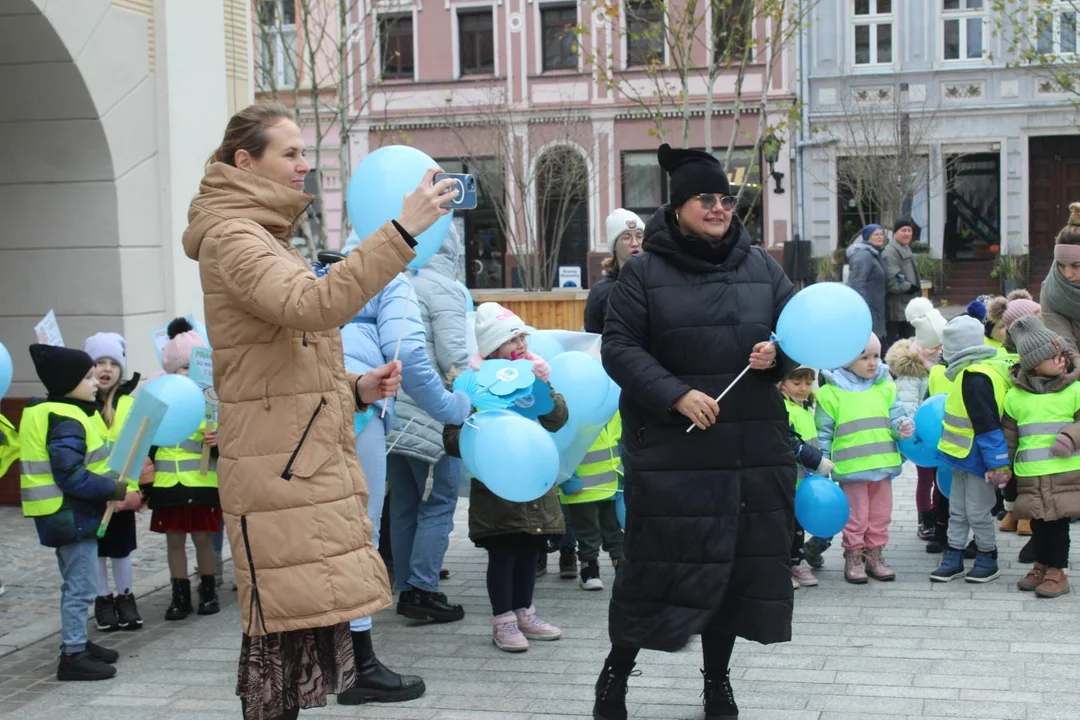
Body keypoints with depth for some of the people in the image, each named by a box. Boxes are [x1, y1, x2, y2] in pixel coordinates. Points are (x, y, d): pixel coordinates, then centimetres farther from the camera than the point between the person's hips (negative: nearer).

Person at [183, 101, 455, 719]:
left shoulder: (268, 237, 24)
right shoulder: (230, 235, -8)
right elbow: (312, 306, -28)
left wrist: (355, 389, 10)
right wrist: (402, 231, -30)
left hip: (310, 459, 10)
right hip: (279, 468, -10)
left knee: (304, 626, 10)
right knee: (289, 629, -9)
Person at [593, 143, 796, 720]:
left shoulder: (761, 267, 10)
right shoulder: (644, 272, -1)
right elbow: (618, 347, -6)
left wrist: (777, 354, -8)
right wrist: (675, 394, -16)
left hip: (753, 447, 4)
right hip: (673, 448, -4)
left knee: (741, 562, 8)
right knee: (659, 561, -2)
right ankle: (616, 670, 19)